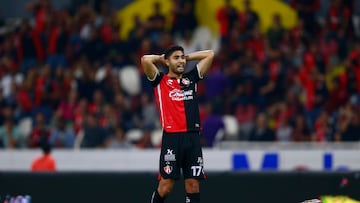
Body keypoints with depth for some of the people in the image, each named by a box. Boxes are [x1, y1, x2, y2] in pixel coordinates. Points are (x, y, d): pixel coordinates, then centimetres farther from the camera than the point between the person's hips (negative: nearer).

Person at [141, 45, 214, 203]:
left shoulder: (191, 78, 18)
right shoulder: (160, 81, 7)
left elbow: (209, 54, 21)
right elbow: (145, 60, -8)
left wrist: (187, 57, 21)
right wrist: (161, 58, 10)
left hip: (193, 137, 4)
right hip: (172, 137, -4)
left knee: (193, 184, 1)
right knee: (166, 185, -5)